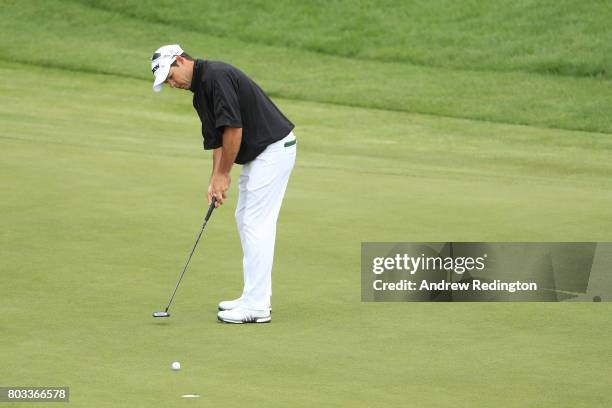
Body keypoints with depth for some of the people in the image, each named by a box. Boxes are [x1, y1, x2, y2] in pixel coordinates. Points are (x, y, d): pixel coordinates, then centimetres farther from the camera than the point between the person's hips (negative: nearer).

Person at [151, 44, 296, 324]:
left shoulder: (216, 77, -19)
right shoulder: (200, 92, 14)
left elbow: (233, 129, -23)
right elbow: (216, 139, 15)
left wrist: (223, 175, -14)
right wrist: (215, 180, 2)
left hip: (274, 148, -11)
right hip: (258, 153, 11)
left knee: (256, 225, -9)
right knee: (244, 220, 15)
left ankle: (256, 306, -7)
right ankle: (255, 297, 19)